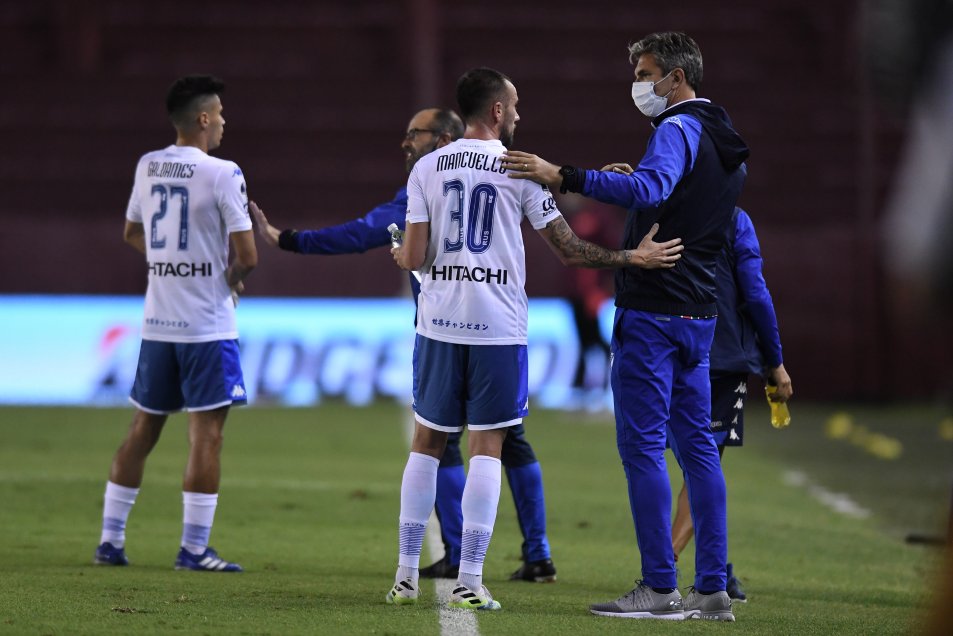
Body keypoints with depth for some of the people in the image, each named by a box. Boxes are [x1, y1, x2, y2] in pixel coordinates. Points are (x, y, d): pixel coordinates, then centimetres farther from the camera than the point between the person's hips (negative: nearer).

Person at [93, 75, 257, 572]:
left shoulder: (148, 167, 7)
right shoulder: (222, 175, -13)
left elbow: (132, 234, 22)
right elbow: (247, 257, -14)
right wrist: (229, 279, 6)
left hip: (157, 323, 6)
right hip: (207, 325, -6)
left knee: (143, 428, 14)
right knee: (207, 433, -3)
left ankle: (110, 540, 15)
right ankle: (193, 549, -4)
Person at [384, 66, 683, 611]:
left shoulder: (428, 168, 3)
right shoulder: (520, 170, -2)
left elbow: (414, 257, 0)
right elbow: (569, 250, -3)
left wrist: (401, 256, 22)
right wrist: (633, 258, 4)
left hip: (439, 322, 2)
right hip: (499, 326, -2)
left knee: (428, 442, 12)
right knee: (487, 447, 2)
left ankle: (407, 575, 12)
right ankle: (470, 582, -2)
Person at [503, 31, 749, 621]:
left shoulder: (678, 129, -13)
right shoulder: (726, 142, 17)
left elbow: (650, 190, -32)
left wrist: (564, 176, -37)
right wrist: (629, 183, 22)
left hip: (652, 311, -9)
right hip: (699, 311, 9)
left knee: (643, 444, -6)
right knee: (697, 444, 10)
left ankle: (660, 588, -8)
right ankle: (712, 589, 9)